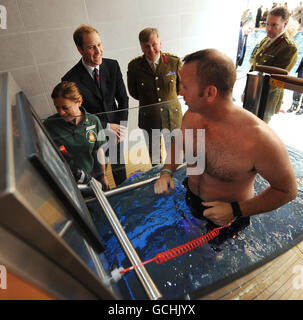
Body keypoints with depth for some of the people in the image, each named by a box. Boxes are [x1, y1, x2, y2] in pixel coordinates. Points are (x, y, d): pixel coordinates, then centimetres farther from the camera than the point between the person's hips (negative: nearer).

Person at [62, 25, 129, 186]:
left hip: (116, 129, 4)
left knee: (119, 169, 23)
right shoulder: (71, 79, -18)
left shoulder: (112, 65, -7)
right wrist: (107, 126, -17)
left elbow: (123, 98, -2)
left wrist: (122, 127, -10)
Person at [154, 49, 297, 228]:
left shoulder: (259, 140, -33)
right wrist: (166, 172, -11)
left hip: (228, 220, -4)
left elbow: (288, 190, -18)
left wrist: (235, 210, -23)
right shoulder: (192, 115, -15)